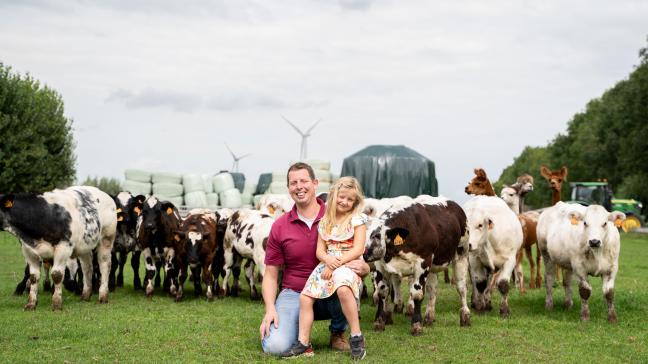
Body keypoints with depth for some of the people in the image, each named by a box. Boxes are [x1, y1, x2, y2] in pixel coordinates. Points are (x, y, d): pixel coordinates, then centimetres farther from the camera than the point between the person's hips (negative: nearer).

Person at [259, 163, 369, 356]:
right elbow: (270, 274, 4)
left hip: (329, 295, 0)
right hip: (293, 294, 0)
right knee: (275, 346, -26)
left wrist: (362, 267, -26)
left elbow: (360, 262, 0)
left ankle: (337, 333, -5)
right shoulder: (279, 227, 1)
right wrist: (270, 309, -13)